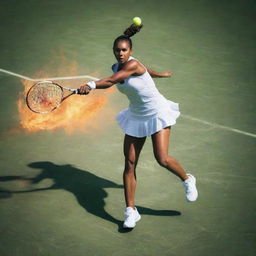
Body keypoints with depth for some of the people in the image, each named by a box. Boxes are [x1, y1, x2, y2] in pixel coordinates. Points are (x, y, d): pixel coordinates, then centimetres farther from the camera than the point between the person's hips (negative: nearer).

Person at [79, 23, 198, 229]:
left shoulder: (133, 64, -22)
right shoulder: (117, 67, 2)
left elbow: (111, 81, -38)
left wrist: (91, 85, -53)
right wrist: (161, 74, 38)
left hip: (157, 113, -7)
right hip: (136, 117, 7)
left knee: (162, 159, -16)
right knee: (129, 164, -4)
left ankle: (187, 180, 17)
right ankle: (131, 211, 1)